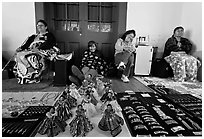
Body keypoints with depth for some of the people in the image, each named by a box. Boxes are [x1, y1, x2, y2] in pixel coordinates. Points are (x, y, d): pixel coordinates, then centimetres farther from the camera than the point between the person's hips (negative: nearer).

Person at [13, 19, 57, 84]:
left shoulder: (49, 35, 12)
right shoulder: (33, 36, 31)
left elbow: (48, 44, -8)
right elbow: (26, 44, 21)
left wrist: (38, 48, -22)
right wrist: (20, 48, 1)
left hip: (41, 52, -6)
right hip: (30, 51, 6)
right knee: (18, 55, -21)